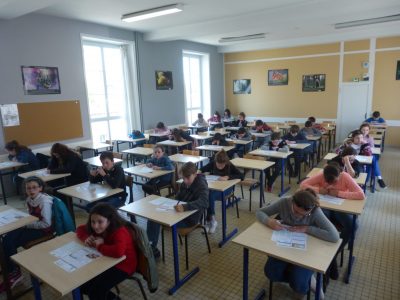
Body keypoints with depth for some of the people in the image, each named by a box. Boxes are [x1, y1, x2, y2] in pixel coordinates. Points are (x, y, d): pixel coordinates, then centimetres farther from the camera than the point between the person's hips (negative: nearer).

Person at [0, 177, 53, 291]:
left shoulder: (45, 201, -22)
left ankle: (15, 273, 5)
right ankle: (11, 271, -1)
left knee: (10, 243, -15)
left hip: (43, 230, -8)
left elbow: (46, 223, -23)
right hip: (32, 226, 8)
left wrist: (27, 224, -17)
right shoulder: (29, 199, 3)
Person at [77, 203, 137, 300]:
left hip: (123, 266, -8)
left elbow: (118, 251, -50)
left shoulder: (120, 232, -32)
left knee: (95, 288, -20)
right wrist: (86, 238, -15)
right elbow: (80, 229, 9)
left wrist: (99, 246, -32)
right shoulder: (97, 228, -8)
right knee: (80, 281, 5)